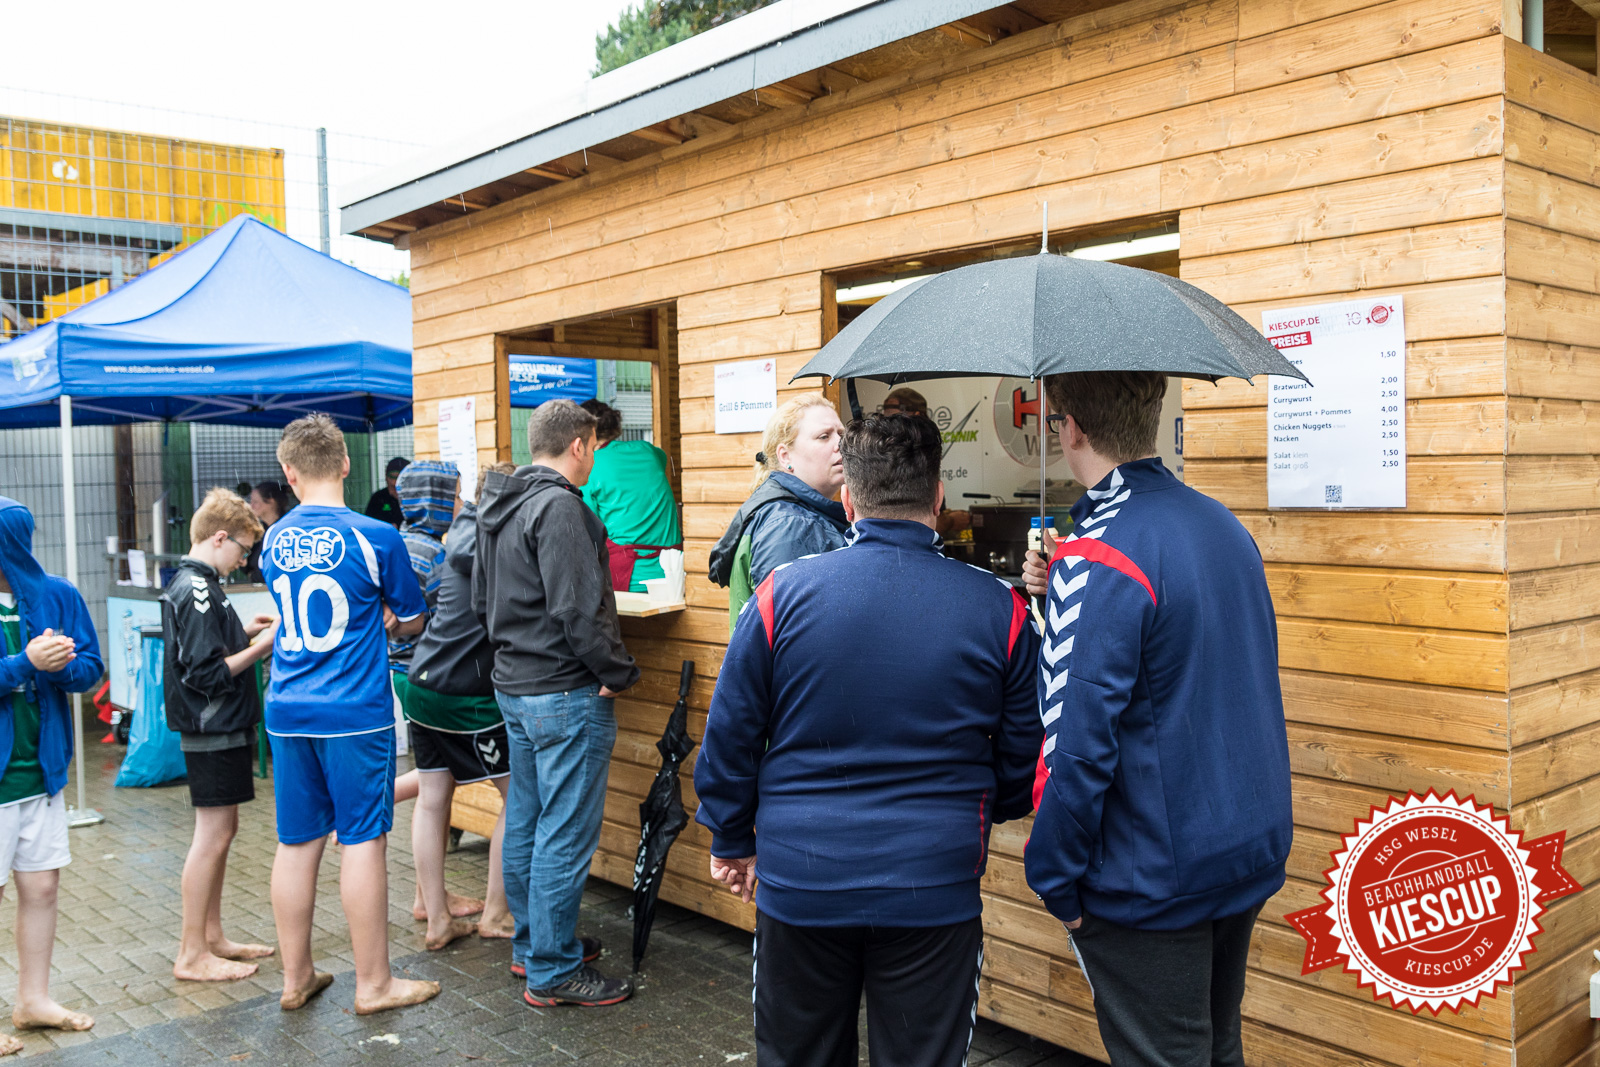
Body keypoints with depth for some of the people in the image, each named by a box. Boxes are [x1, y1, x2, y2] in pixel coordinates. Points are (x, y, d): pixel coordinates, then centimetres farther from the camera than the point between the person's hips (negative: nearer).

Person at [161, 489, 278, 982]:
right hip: (215, 732, -10)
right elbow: (206, 674, -23)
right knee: (213, 835, -3)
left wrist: (243, 632, 11)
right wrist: (259, 647, -16)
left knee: (222, 831, 16)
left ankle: (212, 937, 25)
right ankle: (191, 955, 5)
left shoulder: (186, 584, 12)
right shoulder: (198, 591, -19)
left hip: (218, 729, 10)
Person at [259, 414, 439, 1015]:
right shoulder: (375, 537, -11)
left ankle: (296, 978, 23)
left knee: (296, 843, 12)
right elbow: (411, 623, 1)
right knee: (362, 840, 2)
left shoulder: (274, 540, 4)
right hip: (355, 713, -5)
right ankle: (373, 983, 11)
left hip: (287, 711, 5)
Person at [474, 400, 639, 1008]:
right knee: (565, 835, -2)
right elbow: (578, 609, -23)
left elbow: (482, 601, 20)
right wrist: (619, 673, -14)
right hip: (566, 694, -10)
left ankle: (531, 943, 31)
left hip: (512, 686, 10)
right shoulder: (559, 507, -18)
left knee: (525, 823, 18)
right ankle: (553, 972, 5)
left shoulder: (497, 508, 13)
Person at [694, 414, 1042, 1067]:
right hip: (934, 890, 0)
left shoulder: (783, 594, -8)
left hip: (799, 884, 1)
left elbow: (730, 737, -1)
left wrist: (731, 841, 14)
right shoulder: (998, 609, -6)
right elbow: (1023, 757, 4)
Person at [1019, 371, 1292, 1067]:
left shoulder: (1100, 555, -22)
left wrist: (1056, 880, -11)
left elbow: (1079, 746, -24)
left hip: (1152, 882, -8)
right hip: (1251, 853, 8)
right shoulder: (1224, 526, 5)